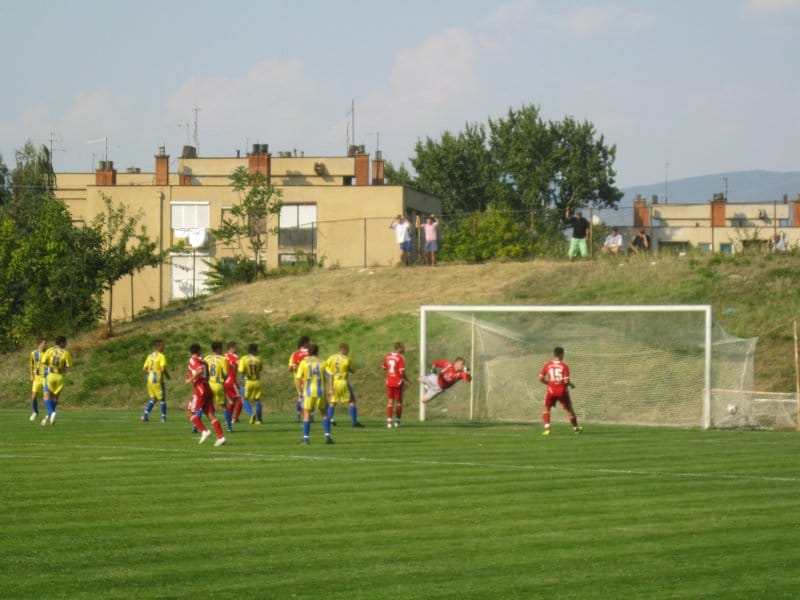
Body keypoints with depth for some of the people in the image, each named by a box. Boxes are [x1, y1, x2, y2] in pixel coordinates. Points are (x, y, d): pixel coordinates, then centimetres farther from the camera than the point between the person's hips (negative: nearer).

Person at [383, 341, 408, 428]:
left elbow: (384, 368, 15)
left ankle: (389, 421, -4)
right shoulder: (400, 357, -14)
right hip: (398, 382, -4)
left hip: (389, 382, 4)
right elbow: (402, 372, -18)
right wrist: (406, 379, -1)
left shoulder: (388, 356, 4)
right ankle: (397, 421, 15)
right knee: (399, 401, 10)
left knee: (390, 401, 8)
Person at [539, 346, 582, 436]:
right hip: (562, 391, -1)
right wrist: (571, 384, 6)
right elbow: (566, 381, -15)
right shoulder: (564, 366, -10)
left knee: (546, 409, 15)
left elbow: (541, 378, 2)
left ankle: (547, 428, -4)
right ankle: (575, 428, 27)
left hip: (551, 391, 1)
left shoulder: (547, 365, -1)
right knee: (570, 410, 15)